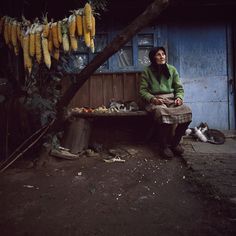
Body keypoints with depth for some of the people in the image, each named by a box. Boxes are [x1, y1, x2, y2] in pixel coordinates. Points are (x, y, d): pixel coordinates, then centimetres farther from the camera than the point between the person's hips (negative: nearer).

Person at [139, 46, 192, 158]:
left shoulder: (172, 69, 13)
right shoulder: (147, 71, 4)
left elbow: (179, 88, 14)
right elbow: (142, 90, 0)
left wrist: (179, 97, -8)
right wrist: (152, 99, -18)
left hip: (171, 99, 4)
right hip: (155, 100, -4)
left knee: (187, 111, -27)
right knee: (163, 113, -39)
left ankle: (175, 142, -9)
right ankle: (164, 146, -21)